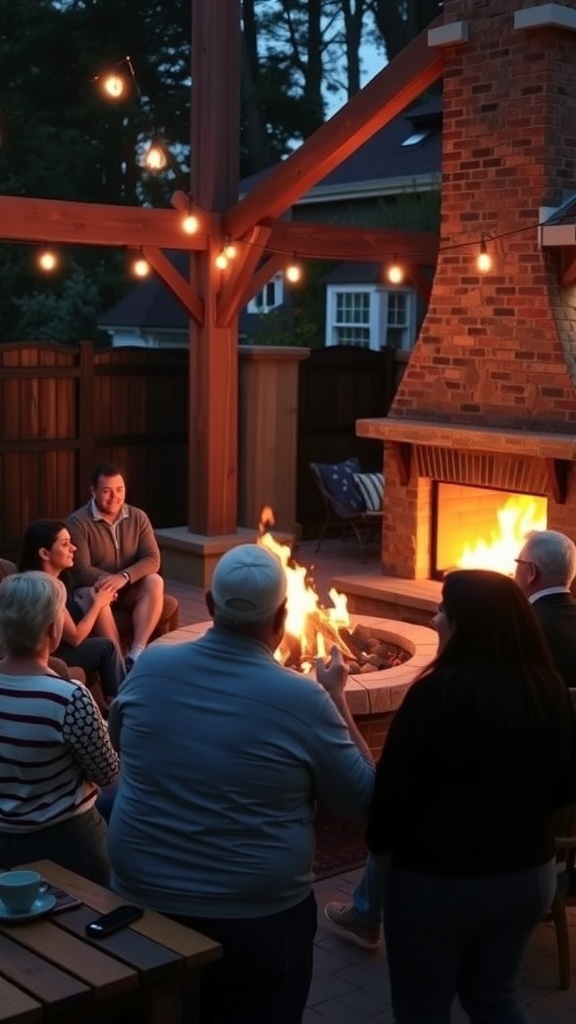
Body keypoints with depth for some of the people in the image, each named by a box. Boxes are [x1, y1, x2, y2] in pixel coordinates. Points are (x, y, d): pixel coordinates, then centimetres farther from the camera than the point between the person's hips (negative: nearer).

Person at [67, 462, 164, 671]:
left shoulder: (138, 517, -2)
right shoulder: (78, 522, -13)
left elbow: (153, 560, -11)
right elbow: (81, 570, -18)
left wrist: (123, 577, -29)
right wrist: (110, 582, -34)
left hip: (129, 590, 4)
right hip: (91, 589, -3)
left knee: (154, 581, -27)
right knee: (96, 594, -38)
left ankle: (136, 654, -36)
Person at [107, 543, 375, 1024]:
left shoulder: (149, 667, -10)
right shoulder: (303, 698, -20)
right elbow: (363, 797, -7)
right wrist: (335, 696, 0)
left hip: (142, 899, 3)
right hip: (258, 914, -3)